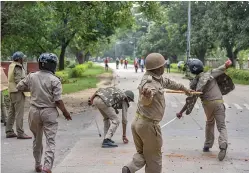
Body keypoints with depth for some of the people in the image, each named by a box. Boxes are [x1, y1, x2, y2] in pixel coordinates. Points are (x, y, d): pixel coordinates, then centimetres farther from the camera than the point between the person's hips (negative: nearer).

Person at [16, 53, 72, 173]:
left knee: (37, 139, 20)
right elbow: (58, 100, -13)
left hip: (34, 111, 4)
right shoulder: (54, 80, -12)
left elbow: (19, 87, 11)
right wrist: (65, 112, -2)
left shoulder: (31, 77, 0)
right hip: (49, 112, -4)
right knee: (50, 141, -1)